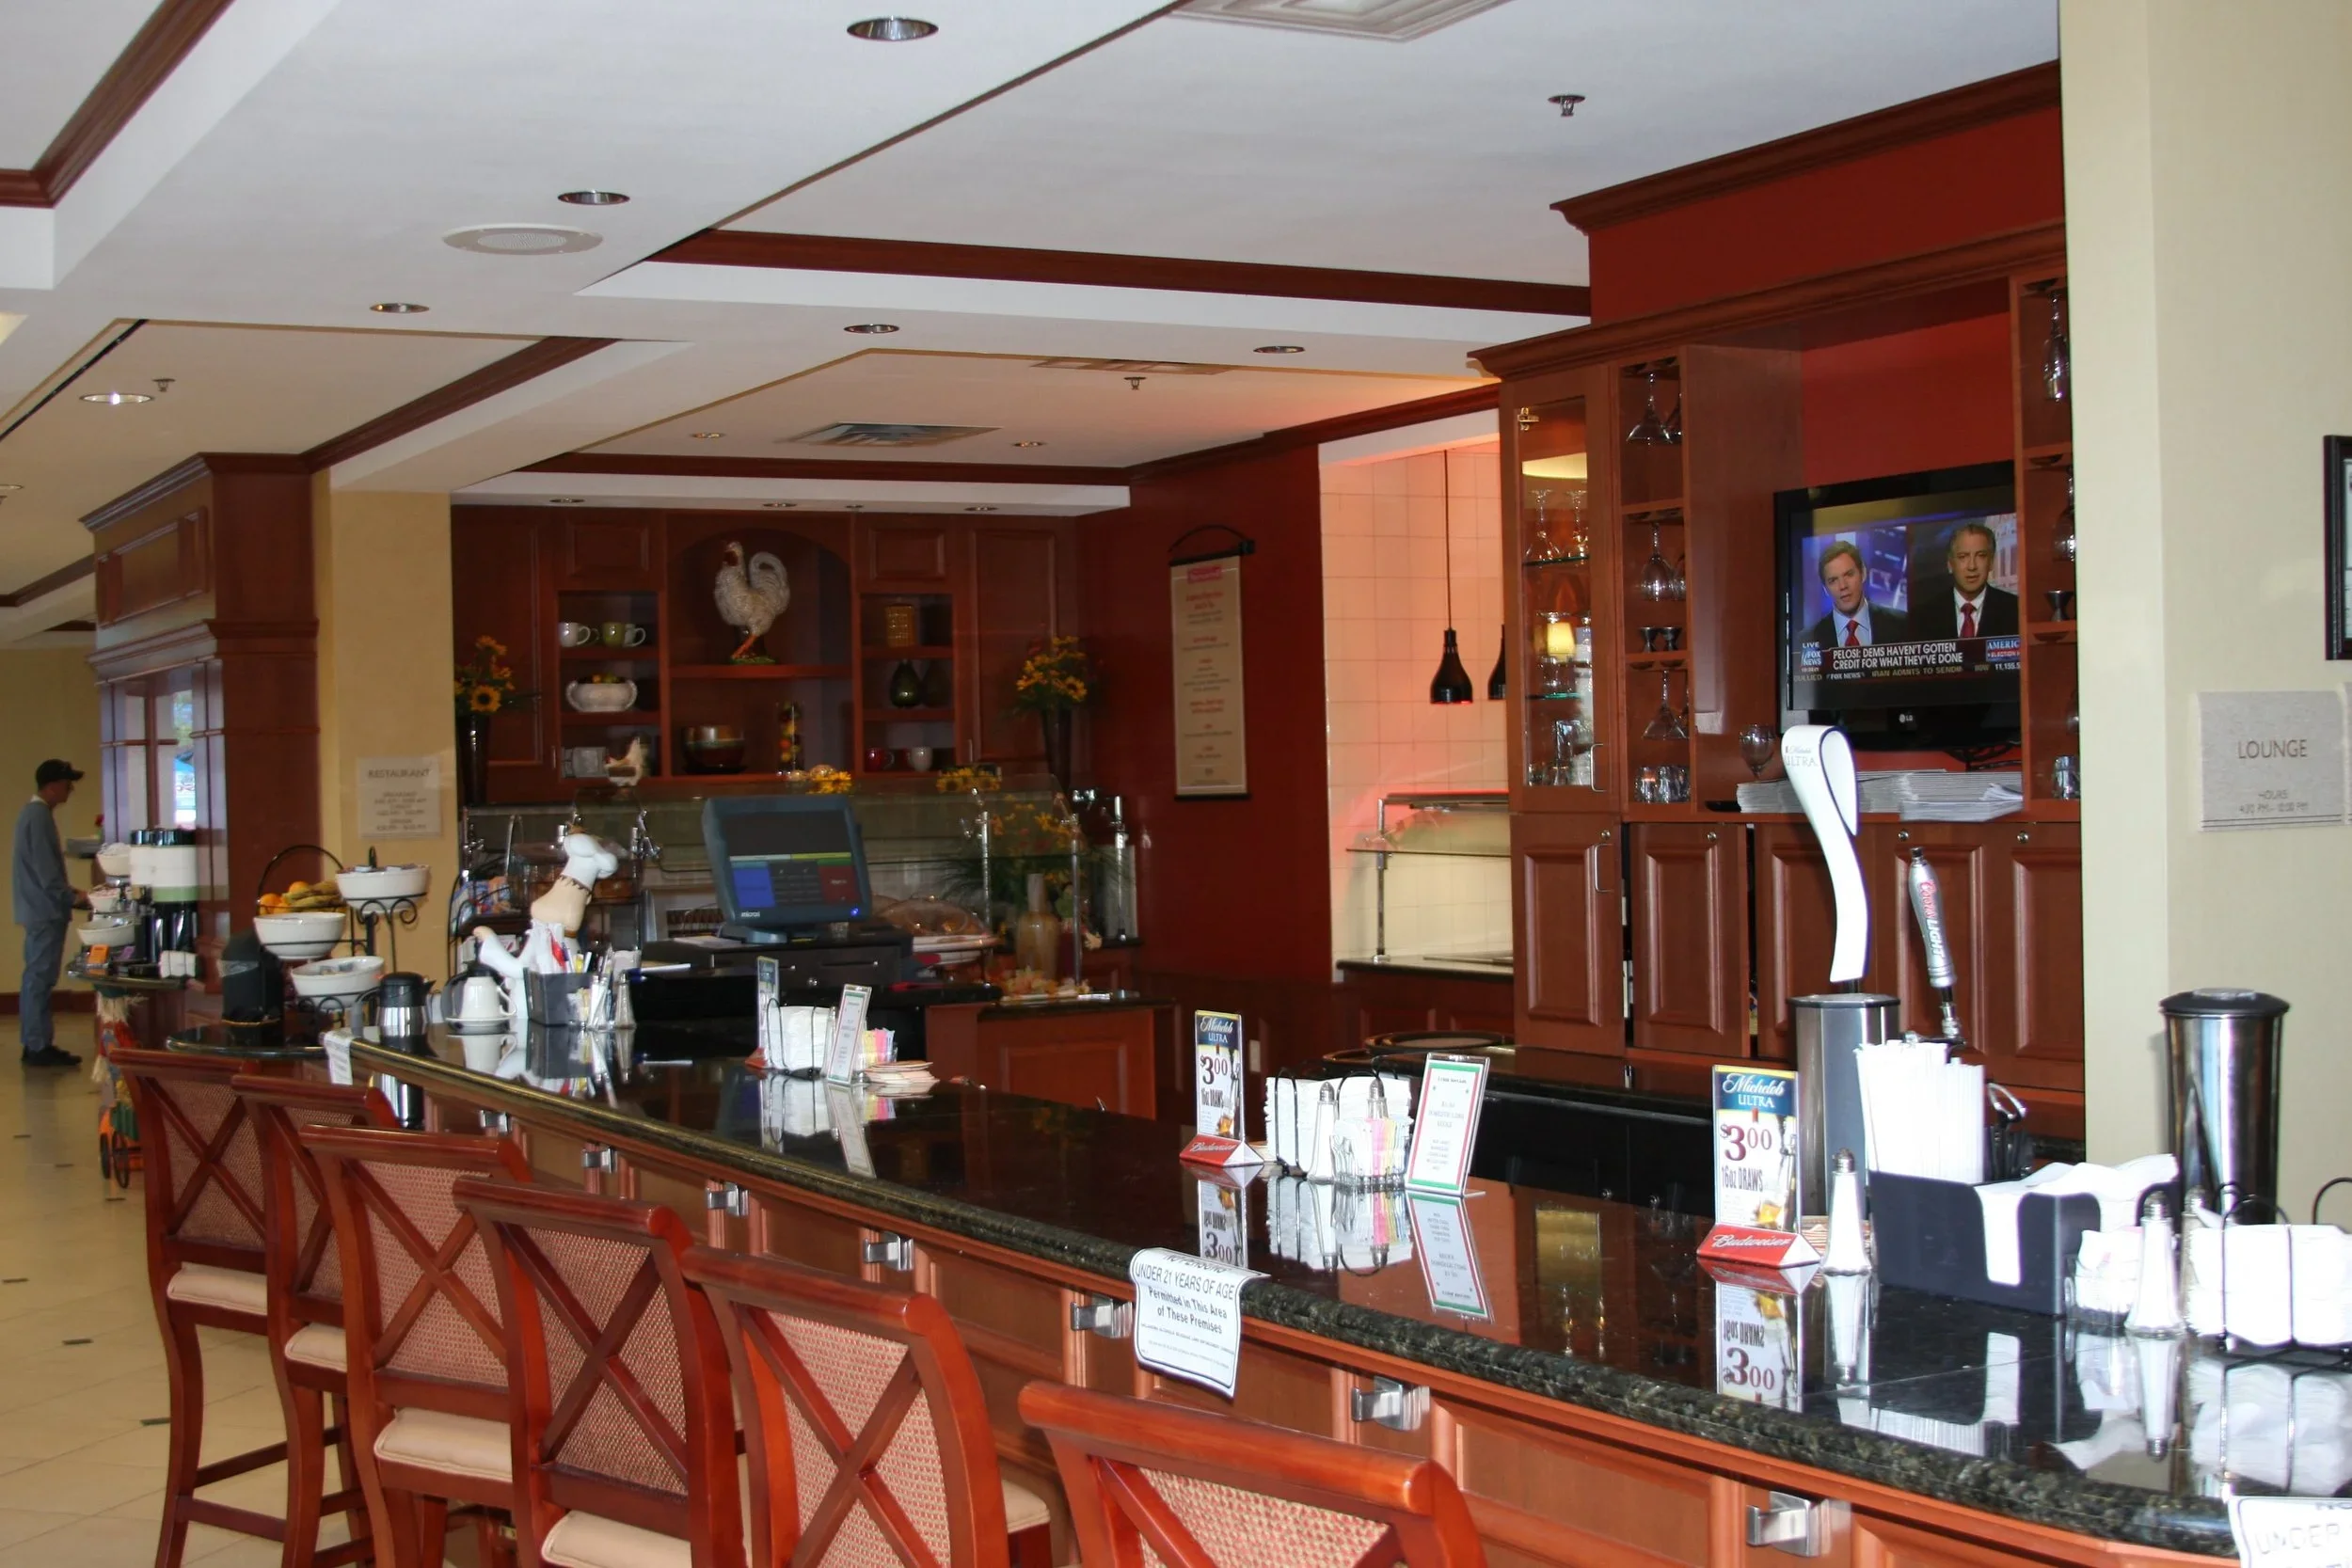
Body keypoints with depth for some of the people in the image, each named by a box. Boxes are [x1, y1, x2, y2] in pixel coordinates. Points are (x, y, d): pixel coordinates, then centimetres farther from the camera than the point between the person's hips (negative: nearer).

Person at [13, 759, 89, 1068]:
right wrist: (73, 898, -13)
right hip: (45, 910, -11)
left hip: (37, 909, 11)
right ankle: (39, 1047, -6)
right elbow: (46, 871, -21)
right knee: (40, 979, -7)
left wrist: (67, 891, 18)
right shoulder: (40, 816, -17)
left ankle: (35, 1044, 16)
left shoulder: (32, 812, 15)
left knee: (35, 979, 12)